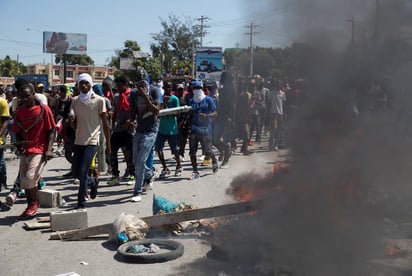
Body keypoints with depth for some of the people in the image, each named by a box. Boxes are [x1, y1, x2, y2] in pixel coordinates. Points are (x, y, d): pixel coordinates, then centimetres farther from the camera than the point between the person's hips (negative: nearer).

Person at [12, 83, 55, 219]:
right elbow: (18, 132, 14)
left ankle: (34, 203, 4)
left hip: (39, 150, -6)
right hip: (25, 151, 6)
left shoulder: (43, 109, -7)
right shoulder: (19, 112, 8)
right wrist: (19, 144, -6)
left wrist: (49, 149, -15)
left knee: (30, 177, -19)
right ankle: (30, 208, 26)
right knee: (24, 180, 10)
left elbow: (51, 131, -6)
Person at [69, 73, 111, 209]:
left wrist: (108, 144, -2)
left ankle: (81, 203, 0)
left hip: (92, 141, -5)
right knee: (75, 172, 9)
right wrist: (71, 120, -13)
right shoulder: (75, 100, 7)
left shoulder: (99, 100, -5)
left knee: (82, 172, -11)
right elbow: (74, 124, 12)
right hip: (79, 140, 5)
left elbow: (105, 124, -2)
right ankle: (93, 182, 38)